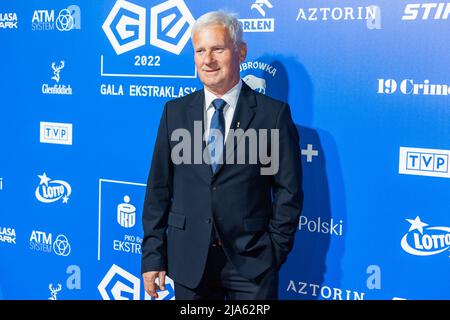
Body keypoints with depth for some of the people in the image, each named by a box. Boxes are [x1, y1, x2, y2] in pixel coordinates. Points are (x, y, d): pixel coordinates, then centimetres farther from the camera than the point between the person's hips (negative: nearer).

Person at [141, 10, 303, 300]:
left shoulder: (273, 113, -4)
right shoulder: (175, 112, 4)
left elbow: (288, 191, -2)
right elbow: (159, 188, 4)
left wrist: (275, 251, -5)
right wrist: (153, 255, 1)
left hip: (251, 261, -2)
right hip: (188, 261, 3)